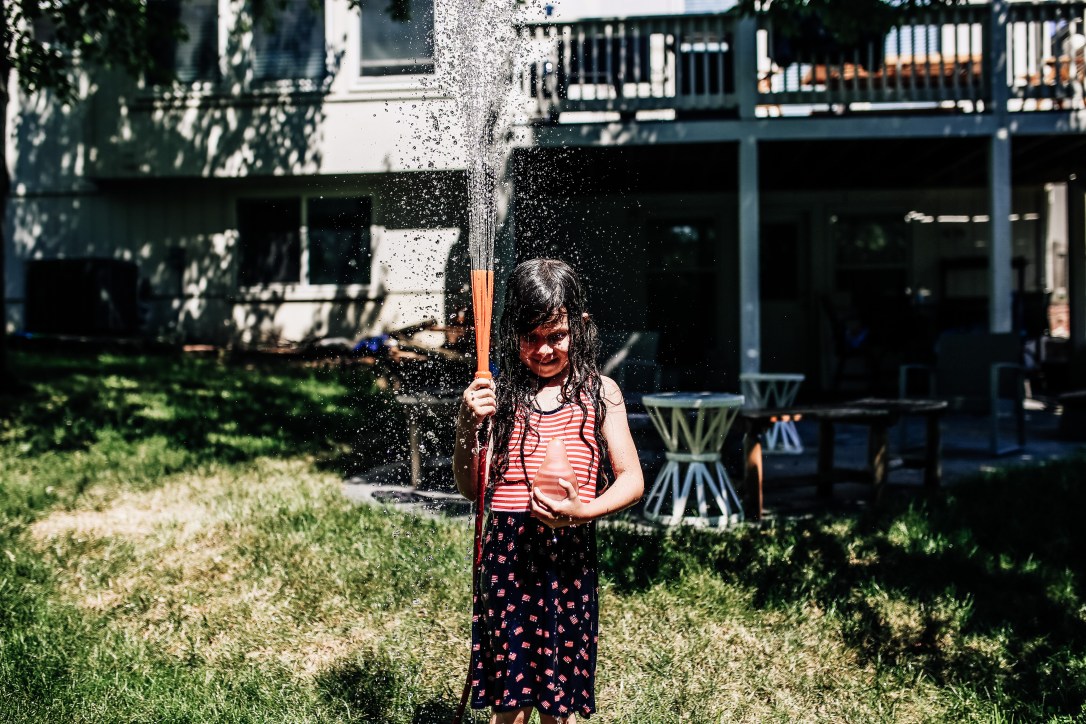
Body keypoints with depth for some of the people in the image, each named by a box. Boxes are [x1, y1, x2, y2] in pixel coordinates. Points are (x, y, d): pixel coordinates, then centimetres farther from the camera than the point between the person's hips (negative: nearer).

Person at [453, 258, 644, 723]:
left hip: (569, 553, -1)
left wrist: (583, 511, -18)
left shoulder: (598, 392, 2)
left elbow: (631, 480, 1)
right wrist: (466, 427, -9)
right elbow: (471, 488, 8)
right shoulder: (501, 394, 5)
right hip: (506, 550, 1)